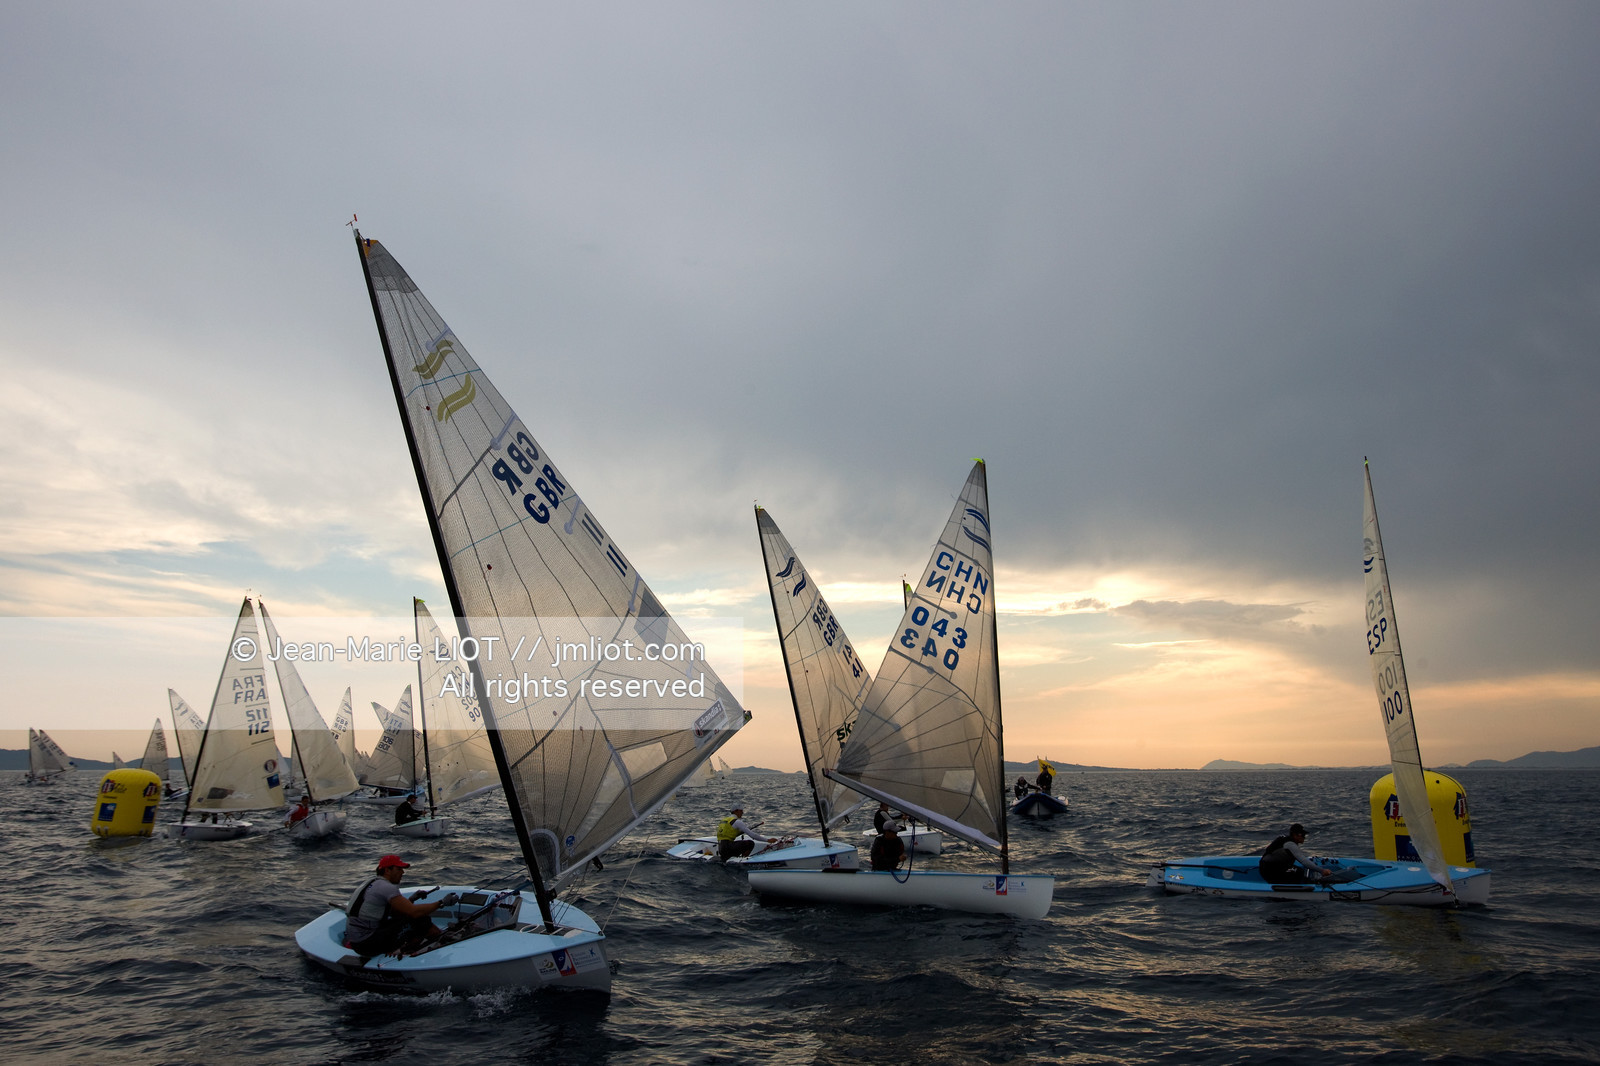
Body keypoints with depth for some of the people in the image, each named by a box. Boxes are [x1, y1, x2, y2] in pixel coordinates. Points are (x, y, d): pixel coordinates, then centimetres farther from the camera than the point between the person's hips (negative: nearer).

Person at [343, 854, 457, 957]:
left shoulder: (372, 882, 16)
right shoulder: (386, 887, -15)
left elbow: (396, 912, 20)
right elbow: (414, 912, -20)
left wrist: (412, 899, 11)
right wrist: (442, 902, -13)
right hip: (367, 944, -10)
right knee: (422, 921, -11)